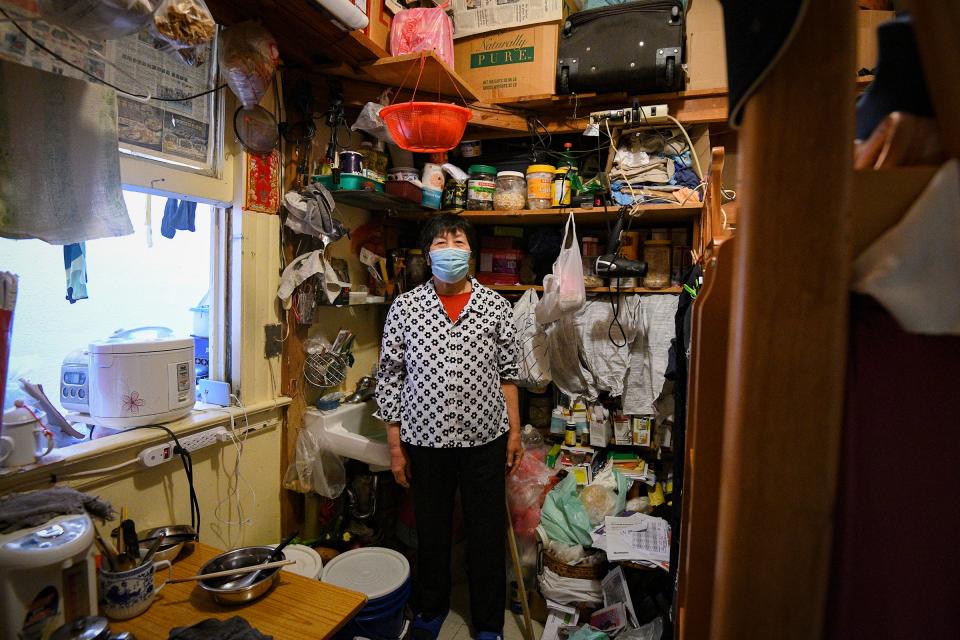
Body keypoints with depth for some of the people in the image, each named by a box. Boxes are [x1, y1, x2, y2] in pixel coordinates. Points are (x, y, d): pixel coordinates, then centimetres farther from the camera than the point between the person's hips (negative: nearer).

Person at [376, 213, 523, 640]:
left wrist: (514, 431, 4)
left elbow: (507, 374, 5)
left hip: (484, 439, 1)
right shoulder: (405, 307, -4)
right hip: (426, 440, 0)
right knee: (431, 530, 18)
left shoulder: (496, 306, -1)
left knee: (487, 536, 13)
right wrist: (395, 446, -2)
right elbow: (390, 378, -1)